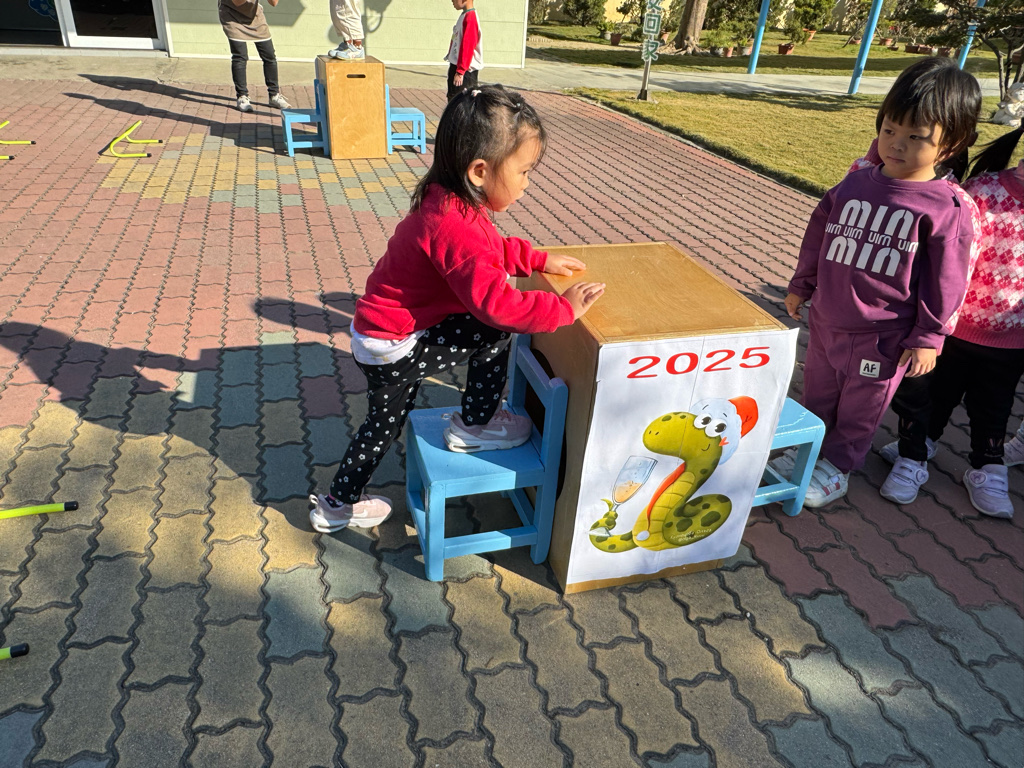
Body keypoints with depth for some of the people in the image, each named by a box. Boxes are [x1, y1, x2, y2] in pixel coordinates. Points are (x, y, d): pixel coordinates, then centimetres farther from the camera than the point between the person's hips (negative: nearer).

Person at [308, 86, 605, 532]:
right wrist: (564, 307, -27)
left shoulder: (448, 204, 2)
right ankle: (474, 427, 7)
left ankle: (336, 505, 44)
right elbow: (495, 302, -36)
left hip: (379, 338, 10)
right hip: (395, 348, -10)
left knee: (386, 422, 25)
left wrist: (540, 260, 11)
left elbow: (495, 249, 19)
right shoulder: (456, 228, -30)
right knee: (497, 331, -13)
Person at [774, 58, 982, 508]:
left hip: (884, 336, -4)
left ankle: (837, 467, 33)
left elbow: (945, 281, -10)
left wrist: (928, 337, -9)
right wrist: (801, 285, 17)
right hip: (826, 319, 5)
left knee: (860, 408, 14)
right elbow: (817, 237, 11)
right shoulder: (855, 185, 0)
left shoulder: (947, 208, -13)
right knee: (817, 394, 21)